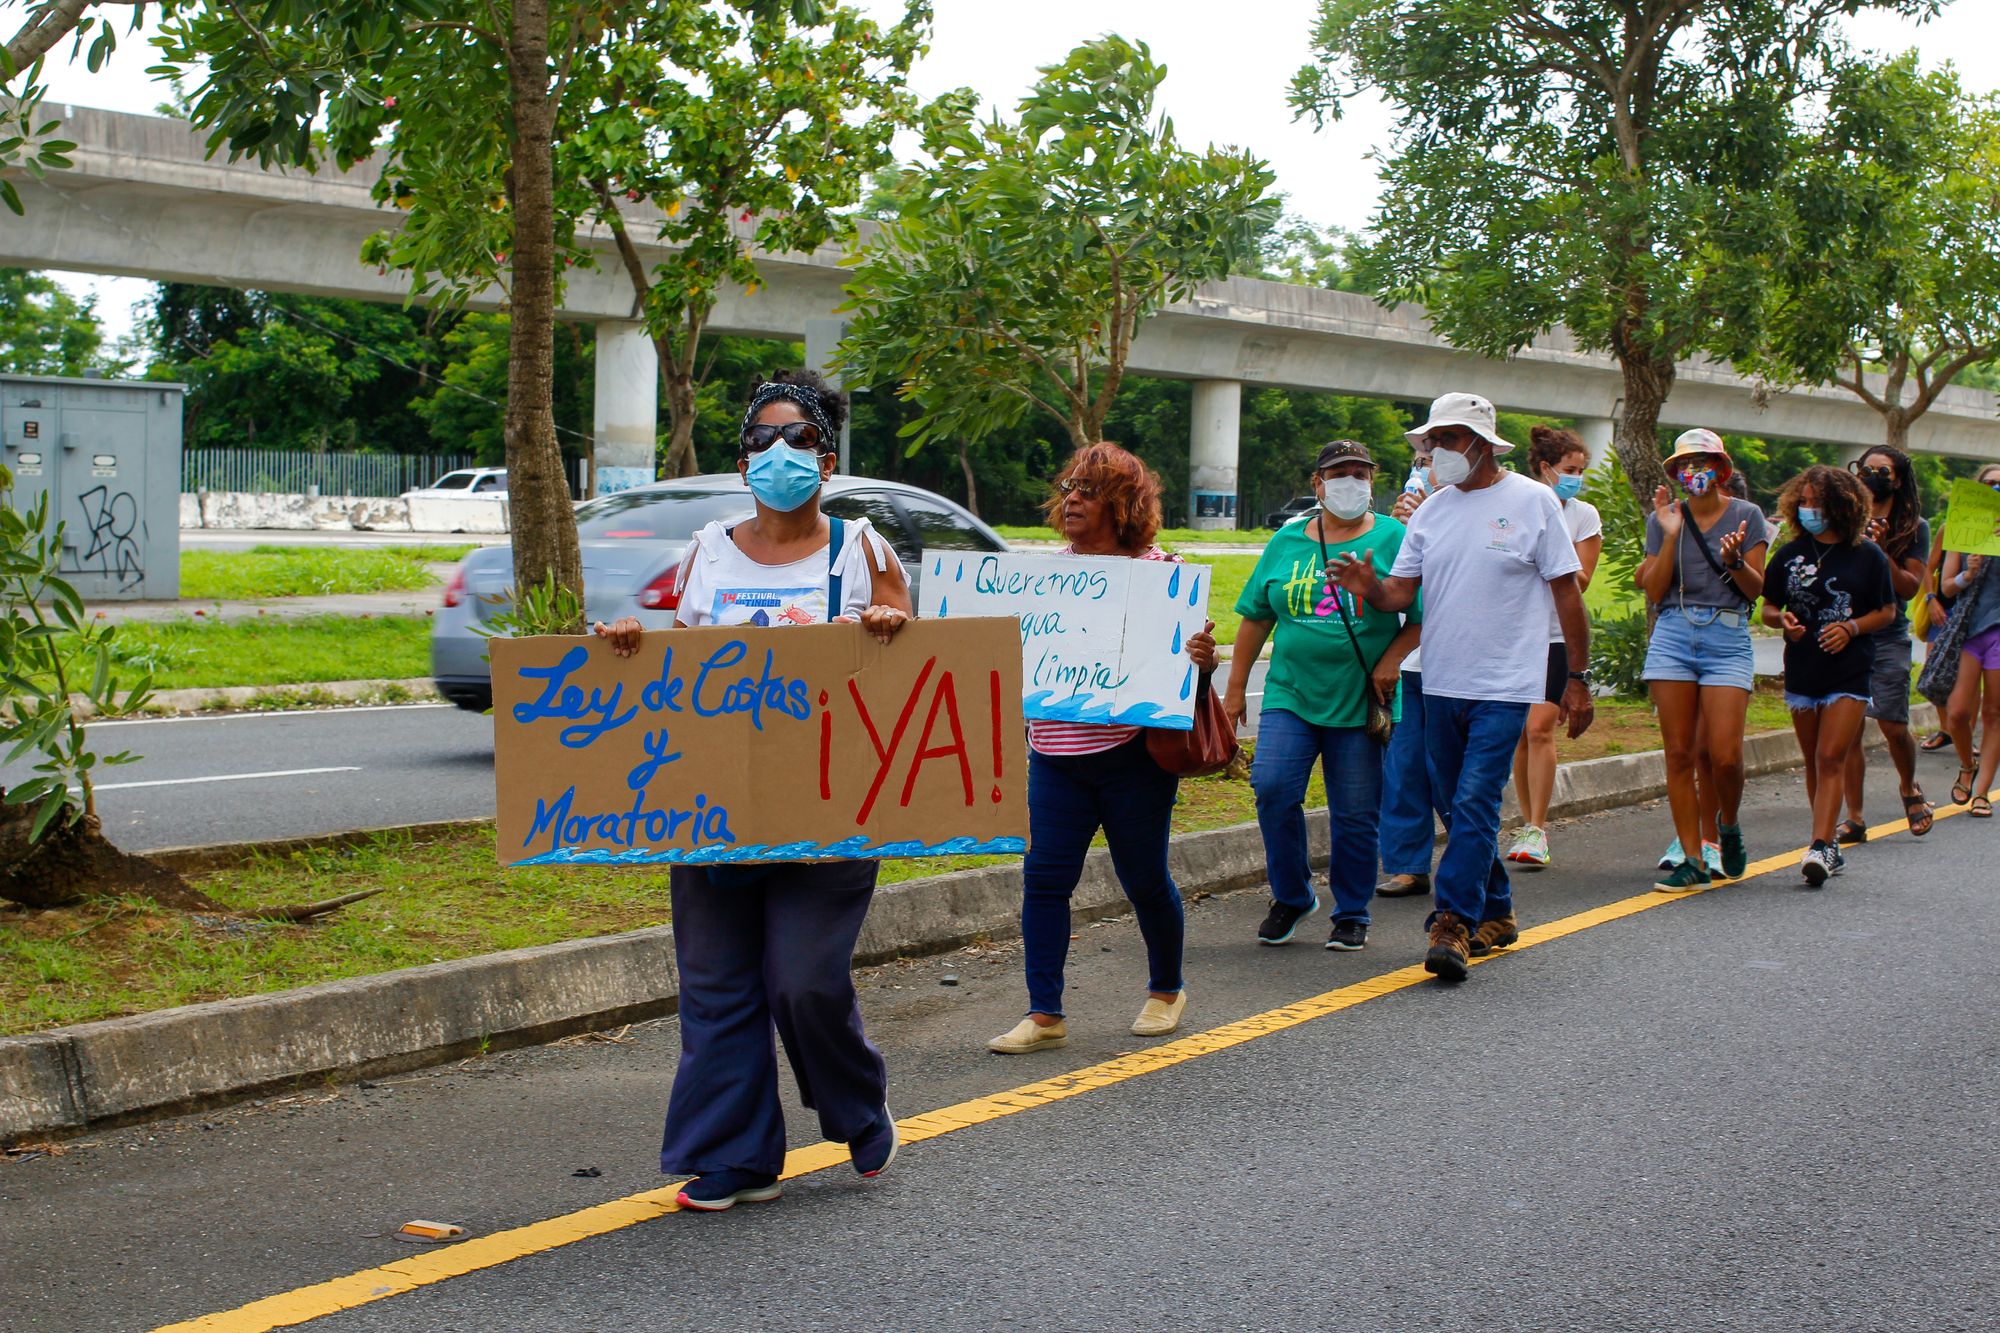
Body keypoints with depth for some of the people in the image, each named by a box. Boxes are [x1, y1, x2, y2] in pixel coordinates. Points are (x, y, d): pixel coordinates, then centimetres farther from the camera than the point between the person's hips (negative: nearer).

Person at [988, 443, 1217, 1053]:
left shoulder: (1158, 570, -4)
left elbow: (1190, 650, -1)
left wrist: (1203, 657, -23)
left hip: (1133, 751, -4)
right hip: (1055, 752, 4)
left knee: (1144, 879, 7)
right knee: (1043, 880, -2)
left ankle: (1167, 991, 31)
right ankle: (1044, 1015, 5)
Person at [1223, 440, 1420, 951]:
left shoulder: (1393, 539, 1)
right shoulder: (1286, 541, 10)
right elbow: (1255, 618, 13)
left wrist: (1391, 659, -14)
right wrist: (1235, 688, 11)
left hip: (1360, 704, -2)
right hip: (1290, 696, 2)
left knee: (1355, 814, 3)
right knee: (1273, 788, -14)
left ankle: (1352, 914, 21)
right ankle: (1291, 896, 7)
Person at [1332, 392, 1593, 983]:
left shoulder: (1532, 502, -3)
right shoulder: (1432, 510, 9)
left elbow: (1566, 592, -1)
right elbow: (1402, 590, 5)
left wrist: (1578, 678, -2)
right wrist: (1371, 589, -19)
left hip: (1504, 687, -5)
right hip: (1441, 684, 6)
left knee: (1474, 805, -14)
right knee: (1458, 809, 12)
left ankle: (1454, 925, -15)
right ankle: (1495, 914, 27)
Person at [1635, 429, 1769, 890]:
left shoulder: (1746, 515, 4)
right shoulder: (1664, 517, 9)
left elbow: (1756, 589, 3)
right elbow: (1654, 592, 3)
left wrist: (1734, 560, -16)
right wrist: (1670, 536, -6)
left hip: (1727, 638, -2)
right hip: (1673, 636, 2)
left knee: (1725, 754, -11)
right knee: (1678, 753, -1)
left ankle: (1729, 825, 20)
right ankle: (1692, 858, 6)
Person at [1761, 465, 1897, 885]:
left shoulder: (1867, 555, -1)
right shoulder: (1789, 555, 6)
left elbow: (1887, 611, 4)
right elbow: (1769, 608, 12)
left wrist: (1852, 627, -13)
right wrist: (1782, 620, -10)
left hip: (1850, 672, -4)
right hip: (1802, 671, 4)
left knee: (1831, 758, -14)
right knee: (1814, 763, 9)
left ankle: (1820, 847, -20)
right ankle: (1829, 848, 19)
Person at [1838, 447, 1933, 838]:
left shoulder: (1914, 527, 5)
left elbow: (1910, 586, -2)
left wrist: (1881, 551, -15)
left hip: (1888, 637, -1)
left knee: (1894, 726, -7)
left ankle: (1909, 789, 24)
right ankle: (1854, 819, 5)